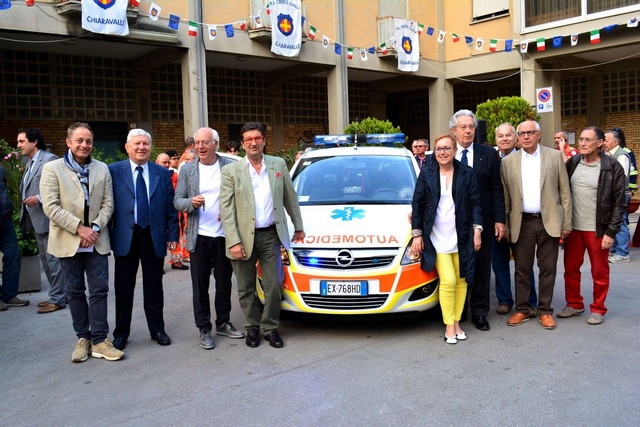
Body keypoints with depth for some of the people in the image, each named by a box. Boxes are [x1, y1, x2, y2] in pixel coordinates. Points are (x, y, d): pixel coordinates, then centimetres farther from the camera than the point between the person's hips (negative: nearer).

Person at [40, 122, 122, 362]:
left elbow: (108, 203, 4)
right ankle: (83, 338, 21)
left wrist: (95, 228, -11)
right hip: (68, 242, -1)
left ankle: (99, 341, 9)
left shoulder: (102, 169, 7)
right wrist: (79, 228, -15)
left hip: (96, 241, 2)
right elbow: (51, 207, -9)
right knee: (75, 292, 9)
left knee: (99, 290, 1)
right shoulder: (52, 169, -2)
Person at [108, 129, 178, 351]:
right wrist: (107, 235, -4)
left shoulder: (162, 173, 5)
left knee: (154, 285, 11)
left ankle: (157, 329, 23)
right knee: (123, 287, 9)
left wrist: (172, 235, 1)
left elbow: (170, 207, 5)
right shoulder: (113, 171, -1)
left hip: (154, 237, 1)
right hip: (125, 237, -1)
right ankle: (121, 332, 23)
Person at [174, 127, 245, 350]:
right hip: (199, 237, 0)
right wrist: (191, 202, -18)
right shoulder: (187, 170, 3)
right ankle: (204, 329, 16)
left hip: (225, 235, 0)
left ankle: (223, 323, 27)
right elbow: (177, 201, 2)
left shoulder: (230, 167, 0)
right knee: (200, 285, 5)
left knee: (224, 282, 12)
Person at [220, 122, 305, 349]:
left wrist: (298, 226, 15)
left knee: (274, 286, 4)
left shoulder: (279, 165, 5)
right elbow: (226, 209, -6)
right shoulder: (231, 171, -3)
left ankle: (270, 327, 21)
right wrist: (234, 241, -13)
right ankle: (252, 327, 27)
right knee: (246, 288, 10)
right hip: (244, 237, -1)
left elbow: (290, 198, 13)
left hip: (271, 235, 1)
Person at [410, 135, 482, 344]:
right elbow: (417, 205, 3)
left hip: (461, 237, 2)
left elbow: (475, 203, 6)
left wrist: (477, 230, -1)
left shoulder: (466, 173, 3)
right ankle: (449, 326, 2)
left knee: (461, 281, 6)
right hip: (437, 237, -2)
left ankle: (456, 322, 19)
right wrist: (417, 234, 0)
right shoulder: (426, 174, 1)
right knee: (448, 281, -10)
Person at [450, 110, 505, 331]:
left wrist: (499, 219, -3)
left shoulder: (488, 154, 2)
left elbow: (497, 189, 2)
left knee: (481, 270, 9)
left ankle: (479, 312, 22)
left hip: (482, 221, 1)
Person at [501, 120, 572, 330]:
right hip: (521, 223, 1)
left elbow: (564, 192, 2)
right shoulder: (508, 161, 4)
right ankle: (521, 310, 19)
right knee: (522, 269, 7)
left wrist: (566, 223, -2)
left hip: (549, 222, 0)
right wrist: (504, 225, 2)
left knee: (548, 269, 6)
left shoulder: (555, 156, 3)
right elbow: (504, 196, 5)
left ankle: (545, 310, 18)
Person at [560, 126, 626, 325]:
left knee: (599, 271, 8)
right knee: (571, 268, 12)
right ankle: (574, 304, 30)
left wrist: (611, 232, -11)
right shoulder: (572, 162, 3)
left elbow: (619, 203, -7)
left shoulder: (612, 167, -8)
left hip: (598, 229, -4)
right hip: (573, 227, 4)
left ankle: (598, 309, 24)